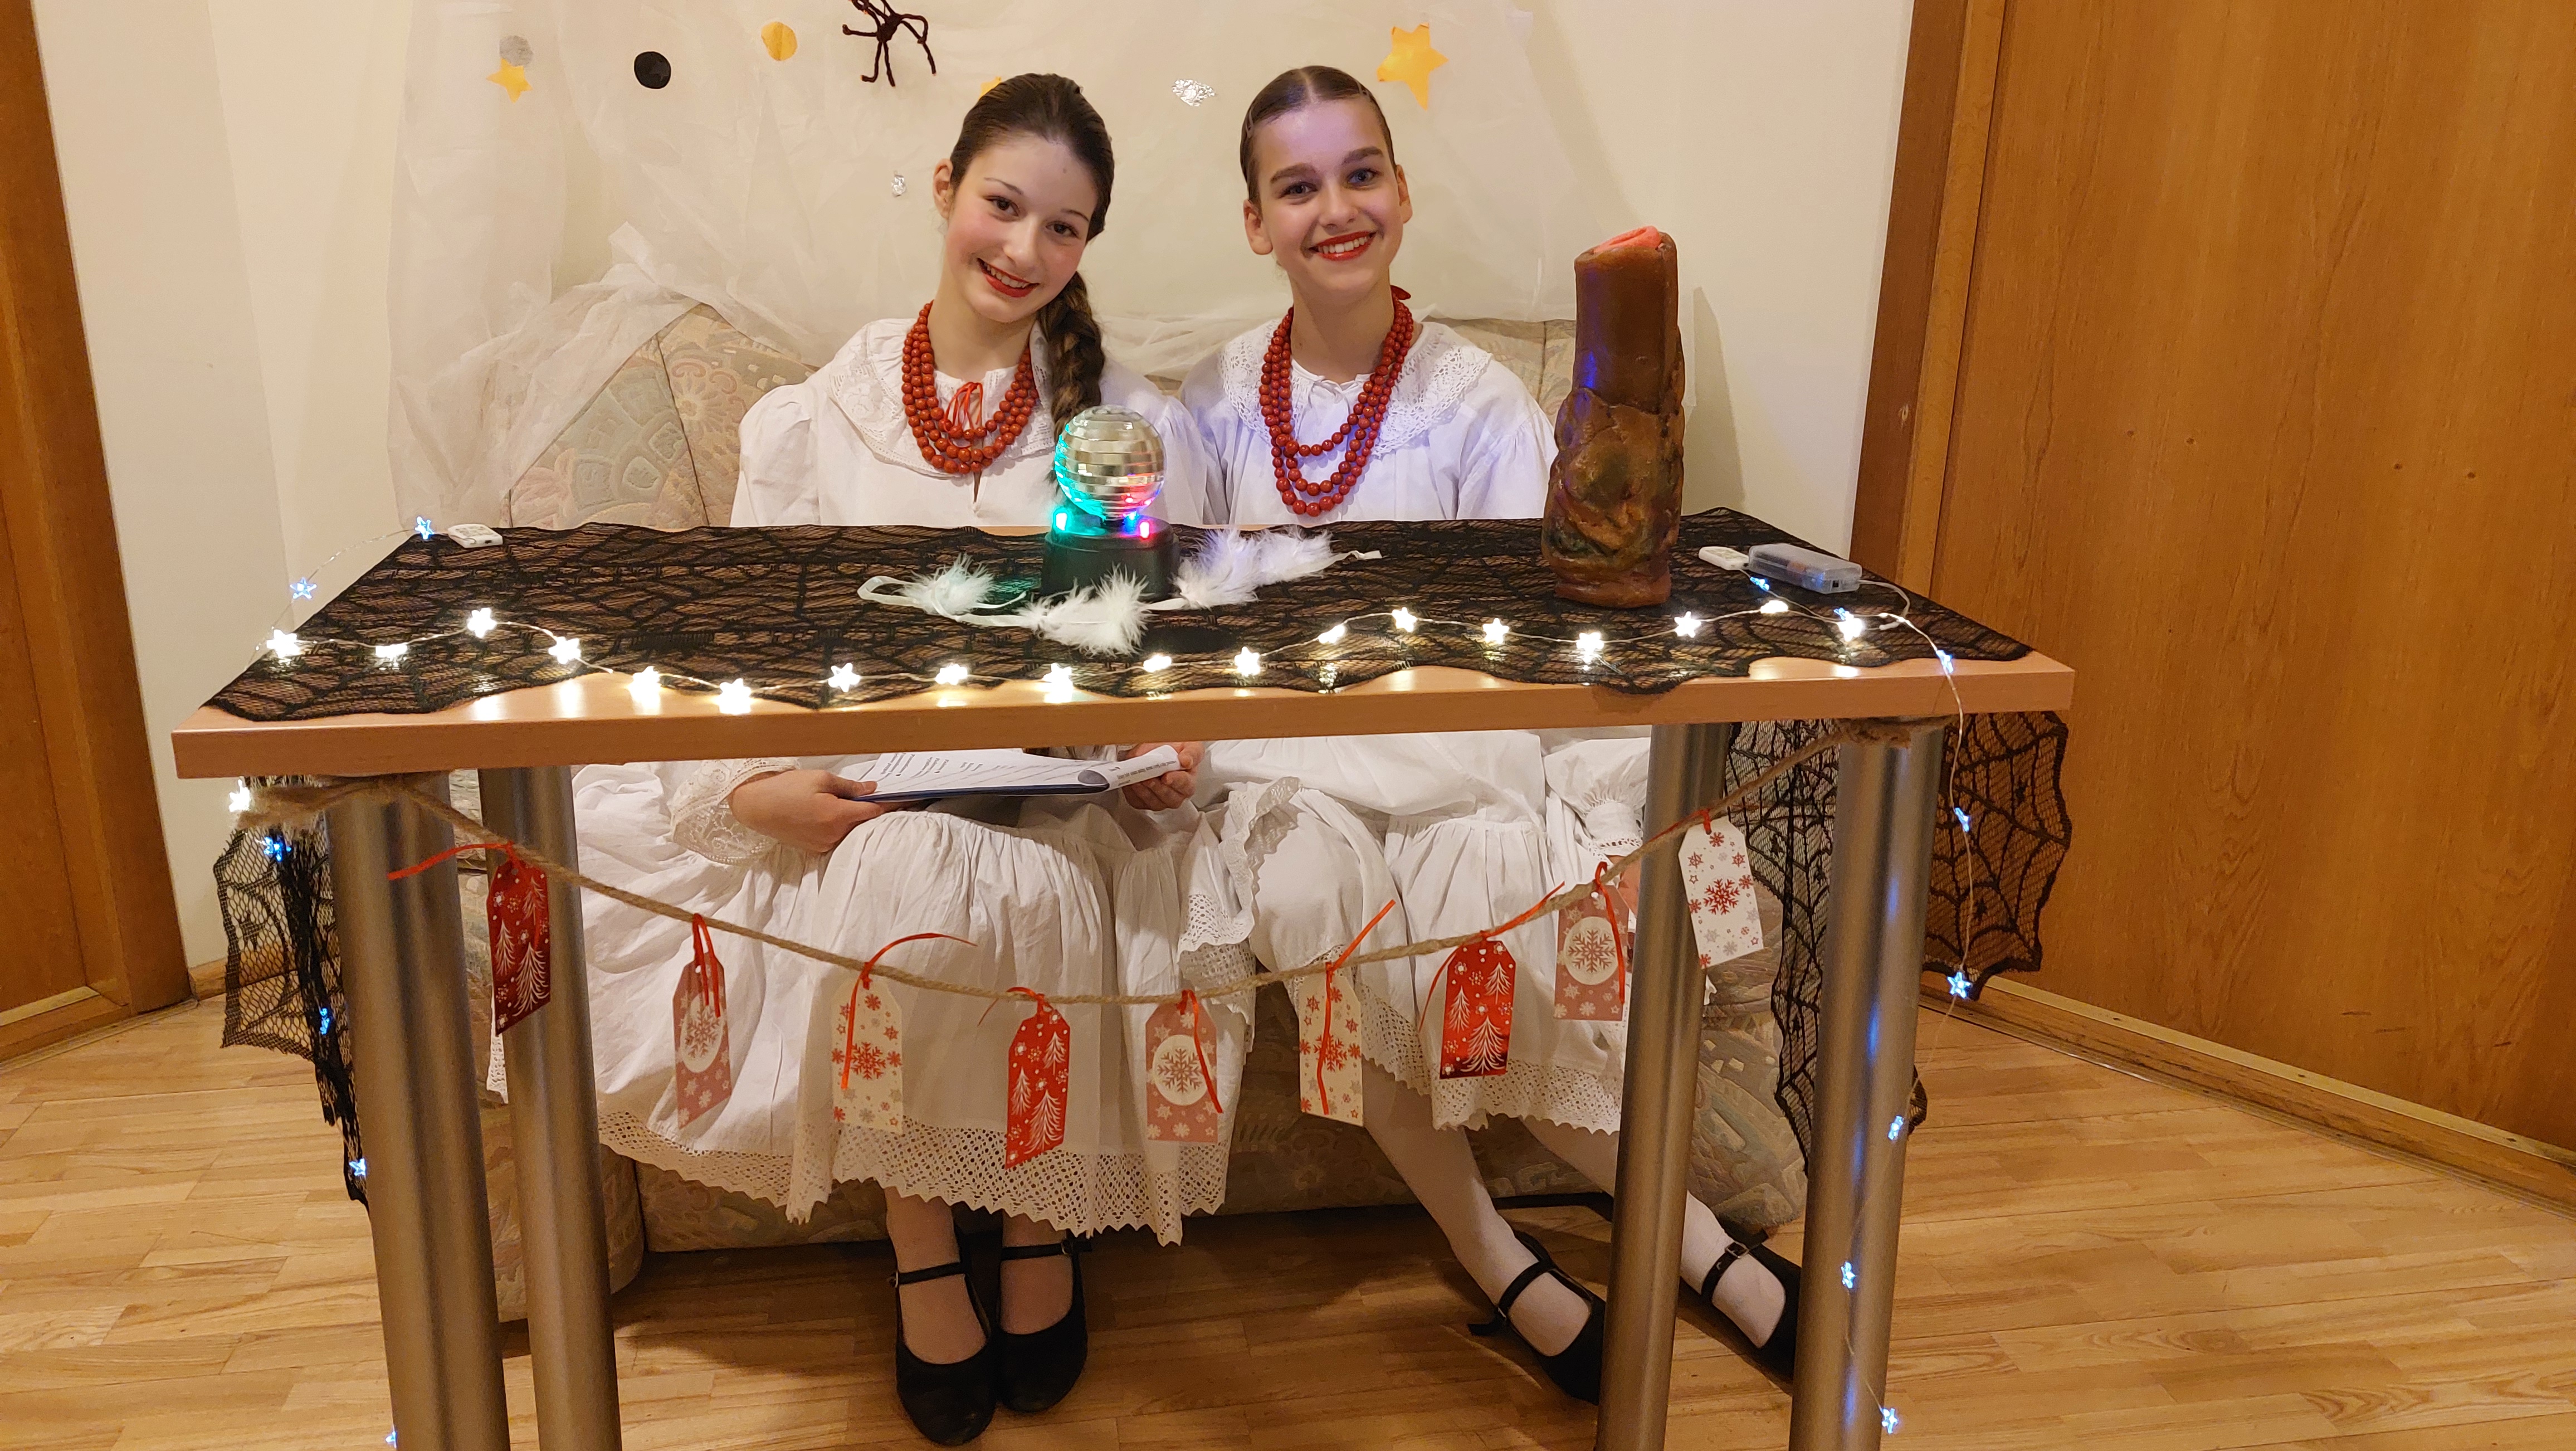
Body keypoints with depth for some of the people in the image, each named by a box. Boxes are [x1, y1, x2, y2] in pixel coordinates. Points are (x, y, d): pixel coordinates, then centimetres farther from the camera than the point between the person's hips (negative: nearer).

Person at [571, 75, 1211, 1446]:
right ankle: (920, 1253, -9)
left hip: (1059, 795, 0)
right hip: (852, 796, 1)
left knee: (998, 890, -33)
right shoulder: (811, 422, 9)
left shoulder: (1135, 427, 10)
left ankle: (1040, 1221, -5)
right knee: (903, 886, -34)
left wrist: (1171, 755, -15)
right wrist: (756, 783, -16)